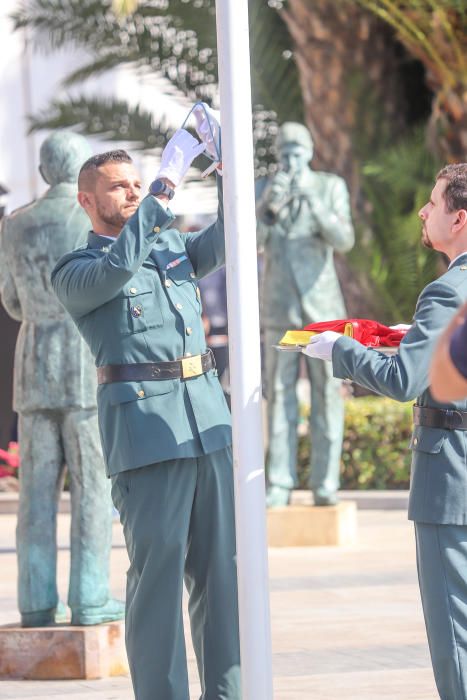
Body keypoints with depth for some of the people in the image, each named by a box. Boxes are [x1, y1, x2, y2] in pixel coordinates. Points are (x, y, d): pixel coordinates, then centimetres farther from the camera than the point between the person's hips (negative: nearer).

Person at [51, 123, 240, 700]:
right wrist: (161, 193, -20)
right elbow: (118, 267, -20)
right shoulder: (74, 273, 1)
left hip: (208, 418, 6)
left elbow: (220, 243, 3)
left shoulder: (173, 243, 20)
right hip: (144, 428, -6)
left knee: (221, 566, 6)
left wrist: (234, 186, -14)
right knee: (157, 570, -5)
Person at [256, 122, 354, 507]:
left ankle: (325, 483, 3)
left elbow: (343, 240, -14)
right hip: (280, 308, 1)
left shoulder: (331, 186, -2)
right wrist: (269, 207, -29)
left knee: (328, 394, -2)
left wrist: (315, 206, -31)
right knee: (280, 395, 0)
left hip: (322, 306, -1)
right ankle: (281, 485, 2)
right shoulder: (263, 190, 1)